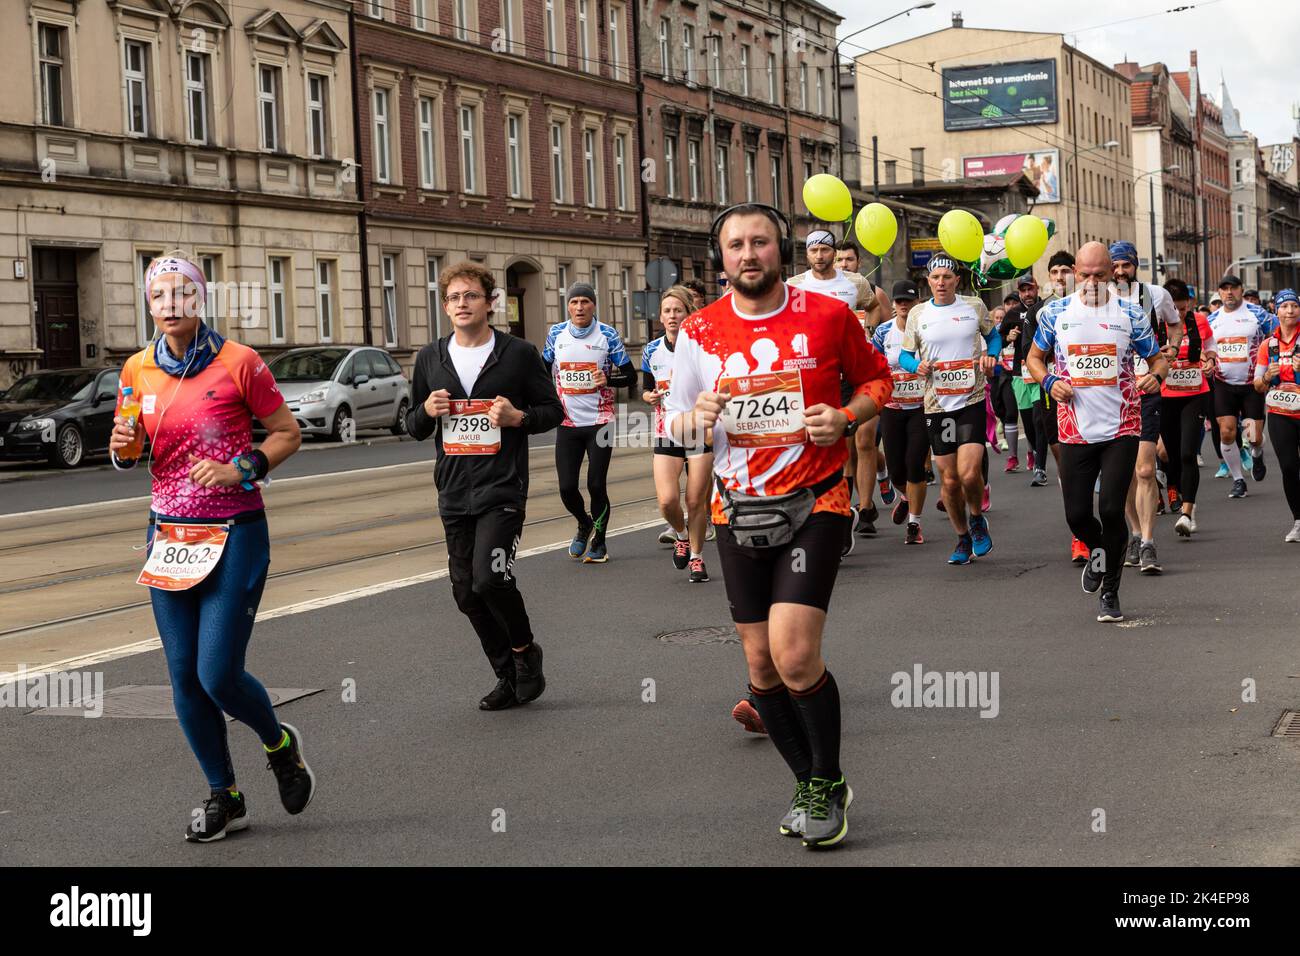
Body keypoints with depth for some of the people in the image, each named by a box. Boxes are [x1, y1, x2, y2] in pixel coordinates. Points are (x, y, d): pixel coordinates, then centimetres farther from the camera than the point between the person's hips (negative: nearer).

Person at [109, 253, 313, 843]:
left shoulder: (238, 363, -8)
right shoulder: (138, 371, 5)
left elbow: (288, 433, 0)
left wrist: (240, 471, -15)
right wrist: (122, 448, -6)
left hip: (234, 534, -5)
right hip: (169, 534, 5)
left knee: (217, 673, -10)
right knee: (184, 678, 6)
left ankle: (279, 743, 23)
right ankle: (224, 797, 23)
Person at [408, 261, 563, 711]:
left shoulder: (519, 353, -1)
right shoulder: (430, 358, 10)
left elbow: (553, 410, 5)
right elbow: (414, 427, 17)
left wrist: (518, 417, -15)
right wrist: (427, 411, -5)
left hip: (503, 489, -5)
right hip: (453, 493, 5)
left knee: (490, 578, -20)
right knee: (466, 591, 5)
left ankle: (525, 649, 8)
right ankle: (509, 675, 21)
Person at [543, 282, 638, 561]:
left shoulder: (608, 335, -3)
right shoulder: (556, 334, 5)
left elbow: (630, 376, 1)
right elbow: (544, 370, 21)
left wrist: (608, 379, -17)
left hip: (599, 421, -2)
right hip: (567, 422, 2)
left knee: (596, 485, -4)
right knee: (567, 487, -1)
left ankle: (598, 542, 16)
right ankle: (584, 525, 30)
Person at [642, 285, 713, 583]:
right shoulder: (652, 351, 3)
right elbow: (646, 389, 15)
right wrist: (650, 396, -6)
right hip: (666, 433, 2)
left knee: (696, 501, 0)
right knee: (667, 501, -12)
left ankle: (697, 558, 20)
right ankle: (681, 536, 22)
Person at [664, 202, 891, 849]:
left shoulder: (828, 316, -4)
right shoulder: (700, 332, 2)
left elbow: (875, 378, 10)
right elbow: (674, 424, 8)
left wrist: (845, 417, -10)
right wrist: (696, 418, -15)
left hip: (813, 503, -4)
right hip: (738, 509, 4)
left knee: (795, 654, -16)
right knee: (761, 663, 8)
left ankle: (828, 784, 7)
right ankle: (809, 785, 28)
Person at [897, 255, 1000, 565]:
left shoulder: (974, 306, 4)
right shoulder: (917, 314, 5)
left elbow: (993, 335, 19)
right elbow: (904, 354, 12)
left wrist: (991, 355, -2)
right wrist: (917, 366, -10)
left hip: (972, 400, -2)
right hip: (937, 403, 2)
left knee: (969, 473, -17)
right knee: (949, 479, 5)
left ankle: (977, 519, 14)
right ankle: (963, 537, 25)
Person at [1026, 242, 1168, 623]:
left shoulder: (1130, 314, 1)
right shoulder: (1055, 313, 3)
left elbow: (1158, 359, 8)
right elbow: (1035, 356, 16)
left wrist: (1155, 375, -15)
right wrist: (1048, 382, -5)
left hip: (1121, 428, -2)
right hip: (1075, 430, 2)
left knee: (1111, 509, -10)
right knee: (1077, 514, 1)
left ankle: (1111, 594, 8)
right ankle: (1097, 552, 38)